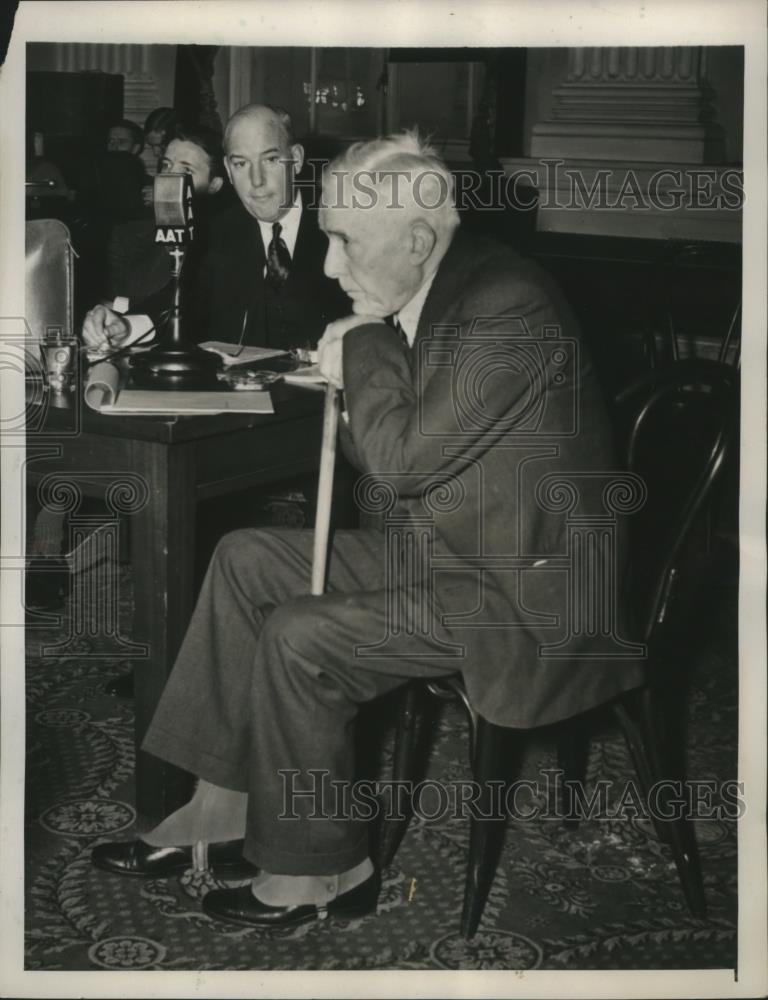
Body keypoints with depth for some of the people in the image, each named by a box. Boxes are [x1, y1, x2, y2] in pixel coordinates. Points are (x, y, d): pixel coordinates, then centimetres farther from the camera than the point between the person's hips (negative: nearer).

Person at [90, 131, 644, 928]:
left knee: (297, 639, -19)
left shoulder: (508, 309, -24)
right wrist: (348, 382, -6)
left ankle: (321, 871, 2)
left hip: (522, 591, -10)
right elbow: (392, 453, 12)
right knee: (246, 559, 7)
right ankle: (219, 809, 10)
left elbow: (403, 458, -27)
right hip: (442, 546, 10)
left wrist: (364, 347, -14)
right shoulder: (430, 297, 4)